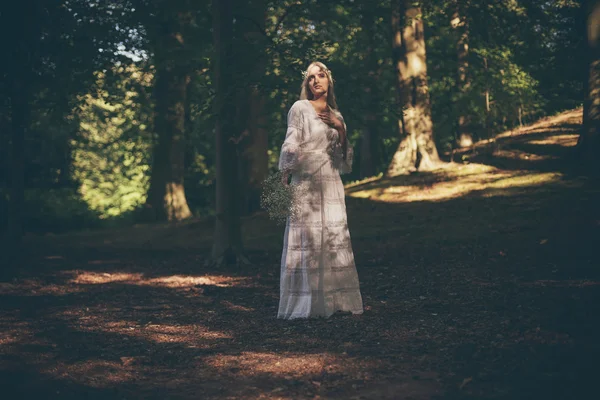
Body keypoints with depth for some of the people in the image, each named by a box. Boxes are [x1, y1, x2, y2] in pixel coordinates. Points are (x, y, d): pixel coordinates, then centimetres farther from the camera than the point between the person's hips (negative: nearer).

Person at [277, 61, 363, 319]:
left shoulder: (337, 116, 16)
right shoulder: (300, 108, 0)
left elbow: (344, 155, 14)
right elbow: (290, 145, -7)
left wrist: (340, 129, -1)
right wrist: (282, 182, -13)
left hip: (332, 185, 5)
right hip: (306, 184, -5)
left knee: (335, 240, 4)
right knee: (306, 240, -7)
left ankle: (334, 301, 10)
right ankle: (305, 304, -3)